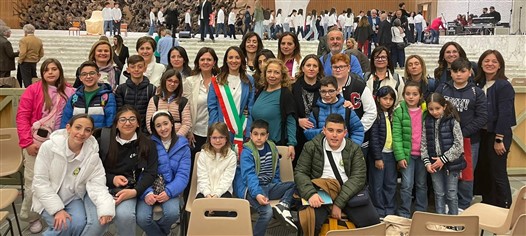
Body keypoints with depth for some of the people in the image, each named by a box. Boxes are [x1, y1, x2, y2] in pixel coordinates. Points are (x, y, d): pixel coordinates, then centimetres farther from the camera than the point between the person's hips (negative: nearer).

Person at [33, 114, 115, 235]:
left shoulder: (92, 153, -11)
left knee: (80, 224, -23)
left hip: (74, 198, 2)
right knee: (64, 226, -24)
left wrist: (105, 207, -37)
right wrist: (57, 209, -22)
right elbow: (40, 182, -14)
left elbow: (97, 183, -17)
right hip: (49, 199, -2)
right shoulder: (49, 147, -16)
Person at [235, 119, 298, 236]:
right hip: (251, 189, -7)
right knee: (267, 211, -30)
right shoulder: (247, 152, -12)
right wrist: (257, 194, -39)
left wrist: (277, 186, 10)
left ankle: (282, 206, -25)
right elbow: (249, 175, -25)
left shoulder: (272, 148, 7)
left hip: (269, 186, 7)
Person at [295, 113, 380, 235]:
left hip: (349, 193, 2)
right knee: (309, 220, -30)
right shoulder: (311, 146, 6)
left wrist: (339, 203, -17)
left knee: (372, 221, -19)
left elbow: (358, 177, -4)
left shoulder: (354, 149, 6)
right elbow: (300, 172, 3)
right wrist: (311, 193, -19)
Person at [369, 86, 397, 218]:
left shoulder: (393, 115, 8)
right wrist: (377, 158, -13)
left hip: (391, 154, 6)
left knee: (391, 184, 12)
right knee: (377, 185, 5)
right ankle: (379, 212, 15)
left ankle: (390, 211, 23)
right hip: (378, 154, -6)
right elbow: (373, 138, -12)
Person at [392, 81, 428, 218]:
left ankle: (421, 213, 26)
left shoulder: (426, 112, 5)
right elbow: (397, 136, -7)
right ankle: (404, 215, 9)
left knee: (422, 185, 14)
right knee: (407, 185, -3)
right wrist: (400, 156, -13)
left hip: (423, 154, 3)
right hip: (407, 154, -3)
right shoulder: (399, 112, -4)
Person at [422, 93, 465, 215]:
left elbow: (458, 145, -12)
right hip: (434, 164, 3)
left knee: (451, 194, 7)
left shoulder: (452, 122, -9)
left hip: (451, 163, -3)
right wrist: (427, 162, -5)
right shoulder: (427, 122, 2)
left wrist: (443, 159, -14)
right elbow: (424, 144, 3)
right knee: (439, 194, 13)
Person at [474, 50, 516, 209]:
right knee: (482, 173, 13)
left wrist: (499, 139, -18)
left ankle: (504, 210, 13)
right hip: (482, 134, 7)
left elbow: (504, 114, -16)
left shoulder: (504, 86, -11)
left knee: (498, 174, -1)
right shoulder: (478, 84, 9)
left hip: (497, 135, -7)